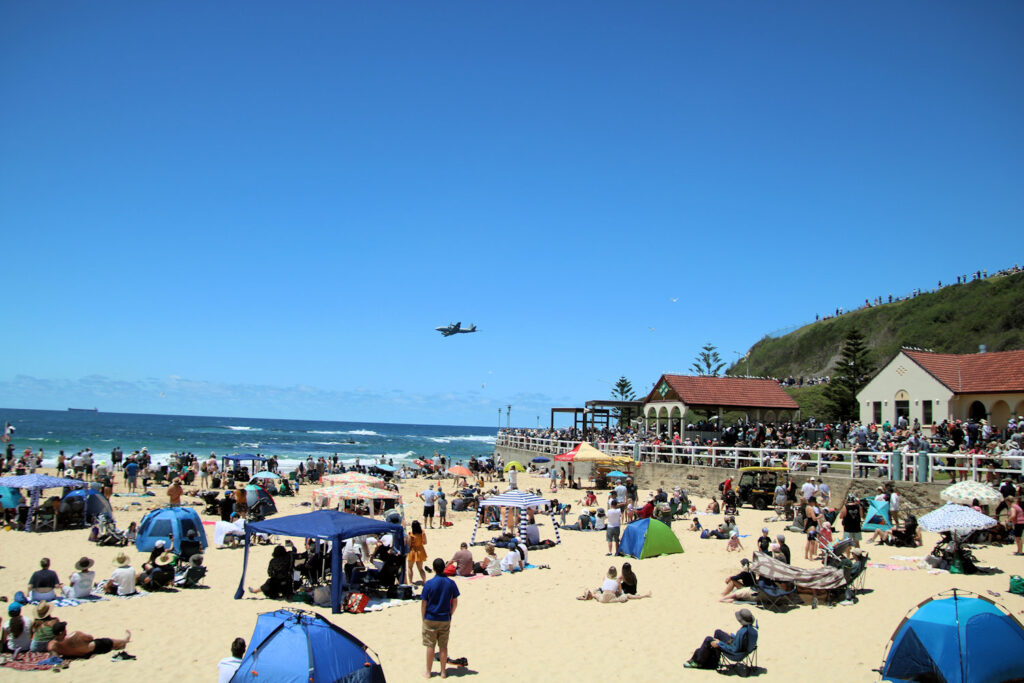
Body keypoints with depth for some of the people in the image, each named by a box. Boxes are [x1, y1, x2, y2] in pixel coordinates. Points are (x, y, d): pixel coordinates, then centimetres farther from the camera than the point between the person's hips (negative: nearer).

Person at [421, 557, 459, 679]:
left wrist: (423, 618, 3)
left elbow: (423, 603, -9)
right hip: (445, 620, 2)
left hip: (430, 620, -2)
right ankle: (443, 672, 19)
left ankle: (428, 672, 16)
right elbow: (455, 603, 2)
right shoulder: (451, 583, -5)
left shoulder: (429, 584, -13)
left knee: (430, 646, 7)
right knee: (443, 646, 11)